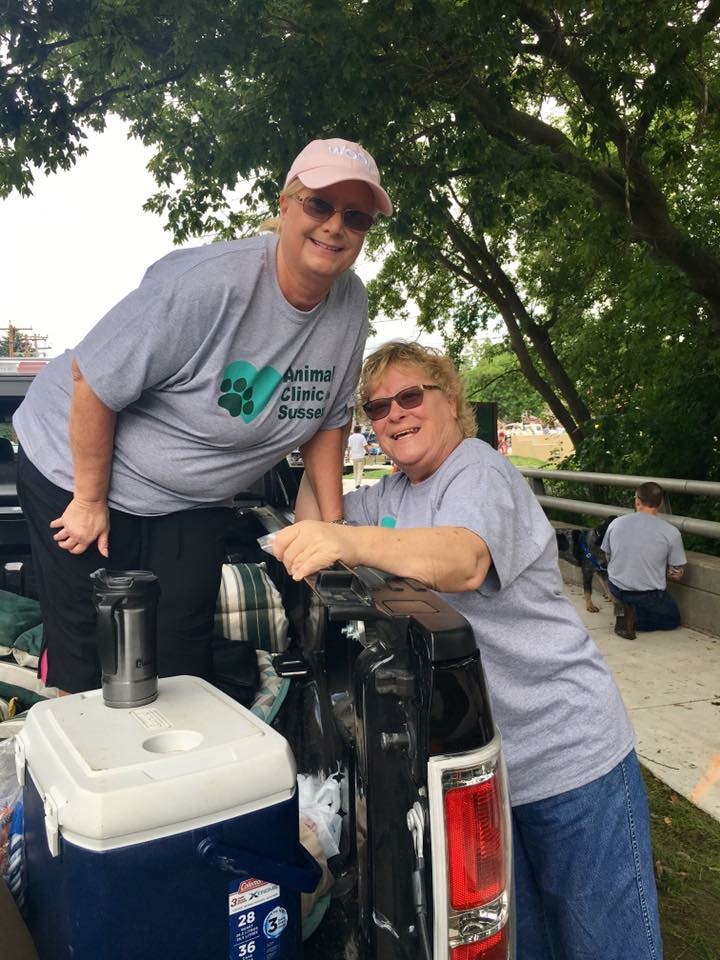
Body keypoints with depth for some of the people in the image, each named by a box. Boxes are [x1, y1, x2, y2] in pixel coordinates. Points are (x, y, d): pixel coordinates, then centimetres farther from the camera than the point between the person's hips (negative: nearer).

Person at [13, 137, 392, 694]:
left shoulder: (351, 304, -8)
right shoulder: (209, 283, -28)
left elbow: (327, 419, 4)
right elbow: (93, 381, -21)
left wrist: (333, 526, 2)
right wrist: (89, 501, -13)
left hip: (194, 502, 5)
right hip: (76, 468, -4)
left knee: (180, 667, 6)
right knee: (88, 660, 4)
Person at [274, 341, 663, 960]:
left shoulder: (477, 469, -14)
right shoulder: (388, 498, 12)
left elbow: (464, 561, -35)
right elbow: (315, 528, 13)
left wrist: (351, 541, -50)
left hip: (572, 758, -7)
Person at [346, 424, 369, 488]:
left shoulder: (350, 437, 2)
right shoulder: (361, 436, -7)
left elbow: (349, 447, 5)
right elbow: (365, 446, -10)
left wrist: (348, 453, 21)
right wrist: (367, 451, 8)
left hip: (353, 456, 3)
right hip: (361, 456, -3)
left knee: (355, 470, 14)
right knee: (360, 470, -2)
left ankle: (356, 483, 18)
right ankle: (358, 483, -15)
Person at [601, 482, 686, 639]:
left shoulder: (615, 523, -6)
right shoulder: (671, 532, -15)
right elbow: (677, 574, -8)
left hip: (616, 587, 4)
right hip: (649, 595, -4)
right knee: (673, 619, 22)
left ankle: (625, 610, 5)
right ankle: (633, 616, -4)